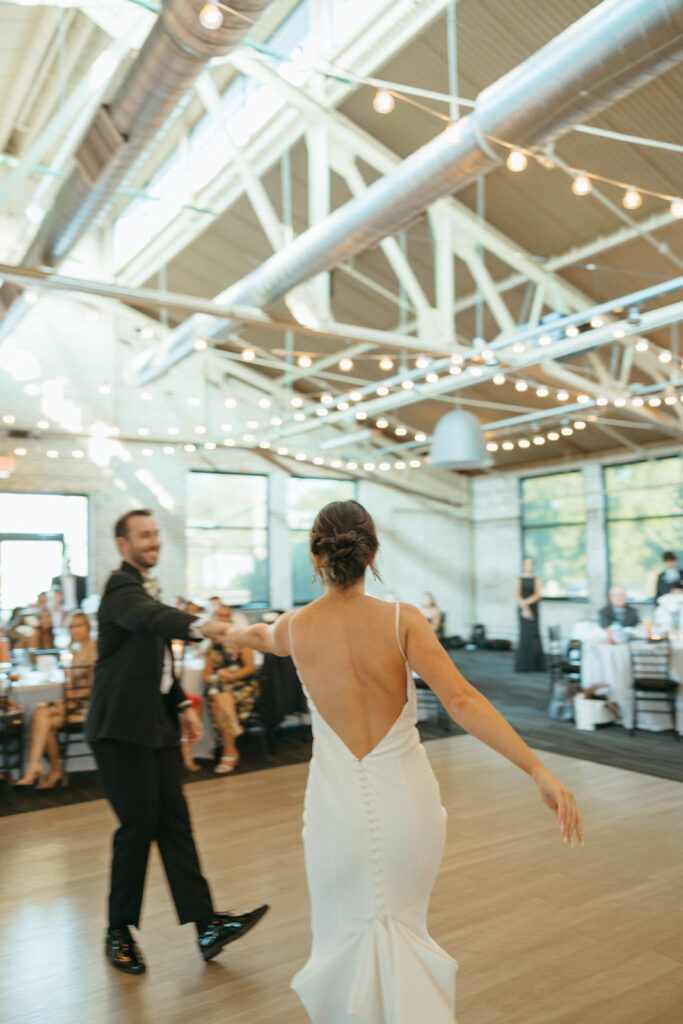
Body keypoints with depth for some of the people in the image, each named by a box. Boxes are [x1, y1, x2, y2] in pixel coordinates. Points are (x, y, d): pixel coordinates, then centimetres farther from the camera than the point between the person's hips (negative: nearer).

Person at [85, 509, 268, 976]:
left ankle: (207, 925, 11)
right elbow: (149, 617, -38)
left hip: (157, 725, 8)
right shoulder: (121, 587, -13)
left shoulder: (147, 589, 16)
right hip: (122, 728, -8)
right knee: (139, 825, -1)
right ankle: (119, 932, 20)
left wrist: (183, 703, 11)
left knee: (175, 822, 7)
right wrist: (198, 626, -56)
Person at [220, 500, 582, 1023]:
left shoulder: (295, 626, -6)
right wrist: (539, 769, -22)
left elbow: (259, 635, 18)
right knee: (405, 928, 26)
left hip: (340, 804, 0)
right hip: (406, 799, 0)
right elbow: (461, 699, -22)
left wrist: (230, 631, 41)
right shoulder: (403, 620, -12)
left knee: (347, 933, 23)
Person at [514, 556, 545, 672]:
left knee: (534, 634, -4)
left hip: (534, 609, 1)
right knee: (524, 635, -5)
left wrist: (525, 602, -18)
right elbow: (517, 596, -7)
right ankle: (523, 665, -2)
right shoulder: (518, 580, 5)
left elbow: (537, 595, -6)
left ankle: (535, 664, 1)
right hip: (522, 610, -1)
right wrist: (525, 608, -19)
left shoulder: (536, 580, 7)